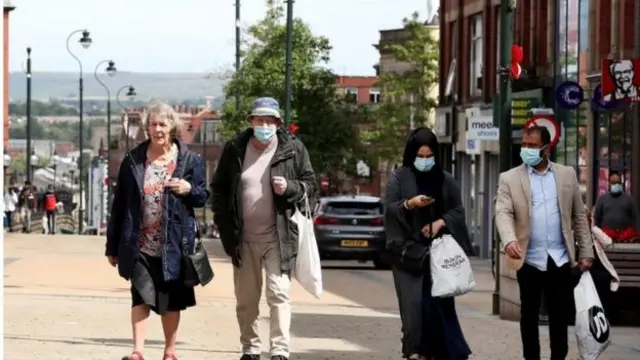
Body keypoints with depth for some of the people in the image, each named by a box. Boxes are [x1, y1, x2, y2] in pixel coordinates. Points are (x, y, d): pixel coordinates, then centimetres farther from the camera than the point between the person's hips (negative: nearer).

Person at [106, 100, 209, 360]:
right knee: (141, 295, -8)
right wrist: (113, 246, 4)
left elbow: (203, 197, 9)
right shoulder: (133, 160, 4)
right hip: (140, 244, 0)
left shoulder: (189, 160, 3)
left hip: (172, 244, 0)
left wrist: (189, 189, -16)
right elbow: (119, 204, 5)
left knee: (171, 299, 8)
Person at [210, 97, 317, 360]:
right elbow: (218, 187, 10)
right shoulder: (235, 149, 2)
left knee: (279, 293, -10)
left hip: (278, 237, -3)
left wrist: (290, 188, -17)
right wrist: (224, 223, 2)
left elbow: (310, 185, 4)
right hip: (244, 238, 3)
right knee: (245, 299, 10)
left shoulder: (293, 149, -3)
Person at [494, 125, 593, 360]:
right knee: (529, 315, 8)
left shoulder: (567, 175, 7)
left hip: (560, 259, 1)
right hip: (529, 260, -1)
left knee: (560, 316, 6)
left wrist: (586, 252, 4)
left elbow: (579, 216, 9)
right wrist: (510, 240, -31)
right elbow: (503, 213, -12)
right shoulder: (509, 178, 0)